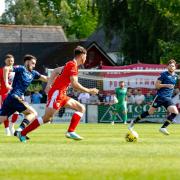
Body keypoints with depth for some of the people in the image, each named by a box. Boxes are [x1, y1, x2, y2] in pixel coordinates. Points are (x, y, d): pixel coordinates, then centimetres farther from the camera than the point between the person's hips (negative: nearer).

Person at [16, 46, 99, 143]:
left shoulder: (70, 64, 16)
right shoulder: (73, 65, -13)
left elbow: (55, 71, 23)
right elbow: (74, 84, -19)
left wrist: (49, 84, 15)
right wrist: (88, 91, -10)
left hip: (61, 95, 10)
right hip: (56, 93, -10)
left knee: (81, 108, 8)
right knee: (47, 118, -15)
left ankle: (70, 132, -1)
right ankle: (22, 133, -10)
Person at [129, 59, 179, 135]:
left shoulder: (175, 76, 13)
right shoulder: (164, 74, -5)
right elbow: (156, 85, -10)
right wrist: (166, 85, -19)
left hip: (168, 98, 5)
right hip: (160, 96, -5)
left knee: (175, 112, -16)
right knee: (150, 112, -4)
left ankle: (163, 127, -8)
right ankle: (134, 122, 11)